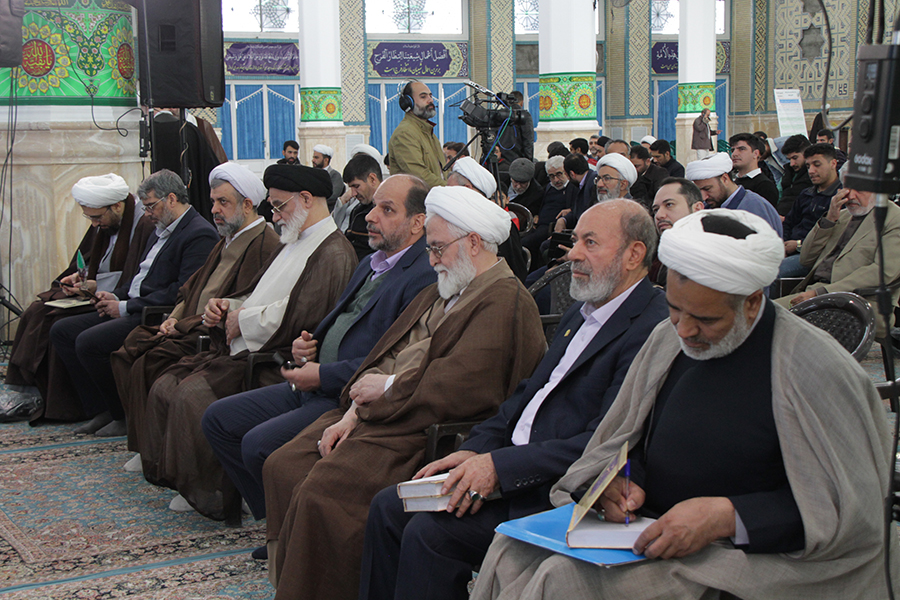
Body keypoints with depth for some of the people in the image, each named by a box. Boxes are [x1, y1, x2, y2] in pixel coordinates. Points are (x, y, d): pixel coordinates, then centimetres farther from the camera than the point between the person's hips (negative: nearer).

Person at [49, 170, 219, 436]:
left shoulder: (200, 235, -14)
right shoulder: (160, 231, 19)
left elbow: (183, 292, -22)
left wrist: (127, 307, -17)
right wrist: (116, 296, 4)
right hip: (131, 310, 11)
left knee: (89, 342, -25)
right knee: (61, 331, 5)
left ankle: (126, 417, -7)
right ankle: (100, 411, 3)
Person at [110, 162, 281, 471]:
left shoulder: (264, 245, -15)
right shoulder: (228, 240, 20)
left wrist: (184, 325, -15)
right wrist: (175, 318, 5)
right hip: (192, 327, 10)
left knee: (150, 363, -22)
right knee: (127, 352, -2)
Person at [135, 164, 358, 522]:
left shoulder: (333, 254, -12)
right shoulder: (292, 246, 22)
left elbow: (298, 315, -22)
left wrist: (243, 320, -11)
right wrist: (227, 306, 6)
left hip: (274, 361, -10)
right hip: (243, 349, 10)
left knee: (192, 395, -26)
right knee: (165, 386, -2)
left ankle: (208, 494, -12)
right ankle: (176, 476, 6)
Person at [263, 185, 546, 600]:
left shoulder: (505, 302, -11)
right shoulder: (441, 294, 20)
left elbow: (460, 385, -22)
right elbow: (387, 355, 15)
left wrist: (387, 387, -10)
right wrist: (354, 412, 0)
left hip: (427, 432, -10)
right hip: (379, 413, 10)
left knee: (321, 491, -24)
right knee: (283, 467, 0)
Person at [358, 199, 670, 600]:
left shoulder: (652, 329, -16)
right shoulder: (581, 312, 16)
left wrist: (499, 465, -23)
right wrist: (475, 450, 2)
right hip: (510, 465, 9)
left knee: (429, 533, -21)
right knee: (388, 507, 1)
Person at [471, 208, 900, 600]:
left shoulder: (814, 368, -15)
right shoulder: (668, 338, 6)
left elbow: (858, 510, -16)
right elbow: (627, 440, 18)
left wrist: (725, 516, -24)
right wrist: (616, 481, -6)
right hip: (648, 528, 7)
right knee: (513, 551, -13)